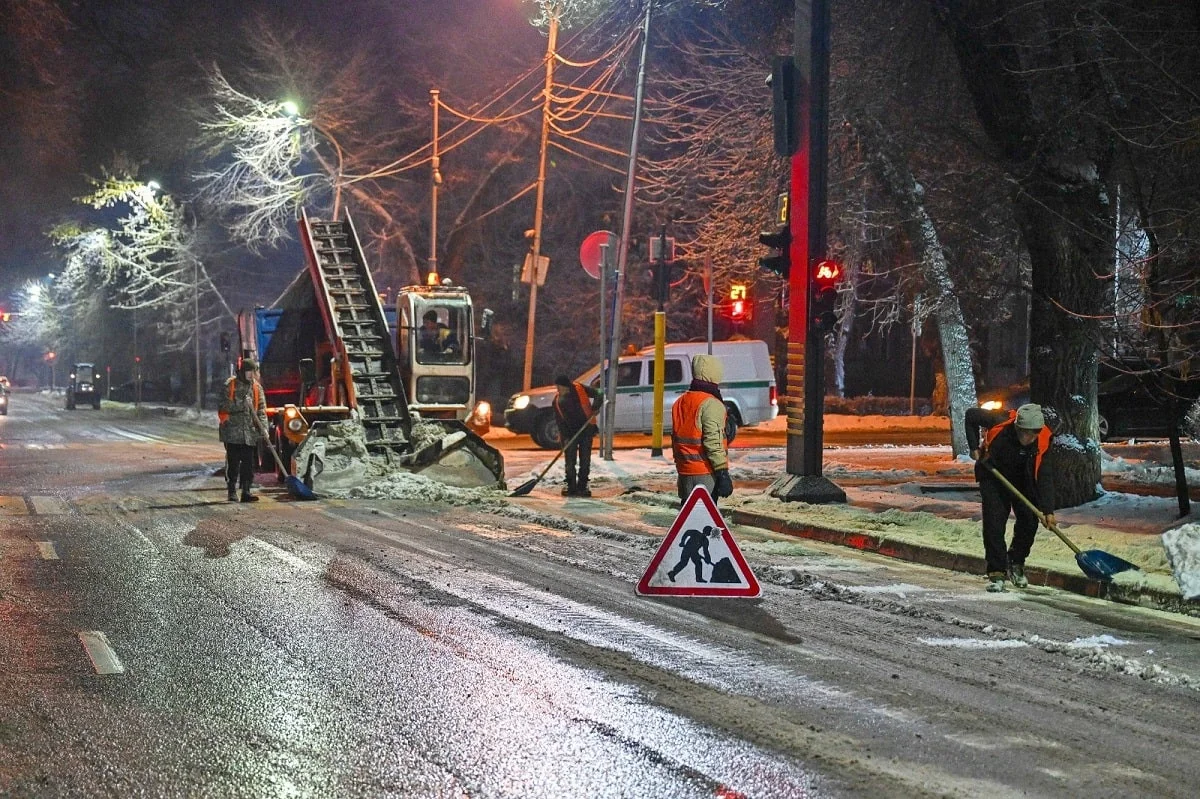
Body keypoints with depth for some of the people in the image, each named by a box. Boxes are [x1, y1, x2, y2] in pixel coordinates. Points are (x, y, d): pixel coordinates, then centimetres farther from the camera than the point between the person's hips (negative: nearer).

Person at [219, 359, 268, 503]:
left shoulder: (257, 387, 9)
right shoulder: (230, 385, -1)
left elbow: (261, 410, 6)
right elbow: (224, 406, -8)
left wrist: (263, 428, -6)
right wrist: (241, 404, -19)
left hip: (250, 432, 3)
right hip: (233, 432, -3)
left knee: (249, 463, 1)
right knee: (233, 462, -1)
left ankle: (246, 492, 5)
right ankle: (232, 492, 6)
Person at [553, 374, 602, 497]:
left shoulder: (580, 389, -7)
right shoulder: (557, 400, -1)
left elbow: (597, 395, -3)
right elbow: (559, 421, -1)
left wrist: (595, 408, -21)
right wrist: (565, 437, -11)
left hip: (586, 430, -1)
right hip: (570, 432, 1)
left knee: (585, 460, 2)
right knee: (570, 461, -1)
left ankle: (582, 486, 11)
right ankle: (571, 486, 8)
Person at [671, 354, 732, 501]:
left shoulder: (680, 403, 13)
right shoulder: (711, 404, -14)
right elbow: (713, 443, -19)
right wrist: (723, 473, -18)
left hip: (684, 472, 8)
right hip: (706, 473, -8)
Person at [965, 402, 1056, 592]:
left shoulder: (1043, 440, -27)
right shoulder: (1000, 422, -33)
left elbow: (1045, 476, -24)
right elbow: (971, 415, -16)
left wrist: (1048, 510, -28)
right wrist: (974, 447, -16)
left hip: (1022, 480, 2)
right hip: (993, 475, -2)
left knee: (1029, 521, -1)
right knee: (994, 523, -11)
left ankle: (1016, 563, 22)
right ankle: (996, 572, -4)